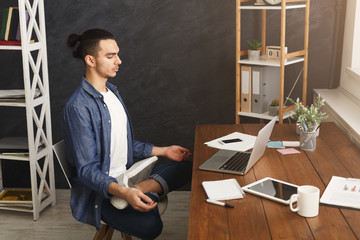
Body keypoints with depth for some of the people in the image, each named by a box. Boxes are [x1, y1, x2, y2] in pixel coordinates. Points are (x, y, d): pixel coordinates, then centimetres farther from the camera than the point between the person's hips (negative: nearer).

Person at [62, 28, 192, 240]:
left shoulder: (112, 92, 9)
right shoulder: (78, 107, -20)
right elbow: (86, 170, -23)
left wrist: (163, 151, 13)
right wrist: (124, 192, -37)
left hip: (126, 175, 9)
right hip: (100, 190, -9)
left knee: (186, 168, -5)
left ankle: (140, 190, -21)